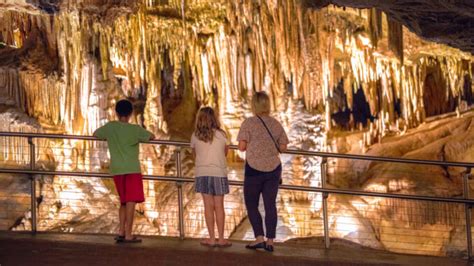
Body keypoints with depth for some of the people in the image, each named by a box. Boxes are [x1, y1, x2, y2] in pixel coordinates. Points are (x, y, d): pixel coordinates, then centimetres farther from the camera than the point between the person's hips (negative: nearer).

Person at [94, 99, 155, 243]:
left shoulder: (110, 127, 4)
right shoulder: (135, 129, -5)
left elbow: (95, 134, 21)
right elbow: (152, 136, 8)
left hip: (116, 170, 5)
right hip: (132, 169, -5)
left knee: (123, 202, 16)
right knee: (131, 201, -5)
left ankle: (121, 232, 12)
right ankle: (128, 235, -8)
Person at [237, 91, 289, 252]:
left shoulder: (249, 123, -9)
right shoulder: (276, 124, 3)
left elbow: (242, 146, -13)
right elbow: (283, 147, 4)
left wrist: (252, 145, 7)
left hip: (254, 169, -3)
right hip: (273, 168, 3)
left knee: (251, 205, 10)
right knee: (270, 205, 6)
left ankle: (259, 238, 1)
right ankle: (270, 241, 5)